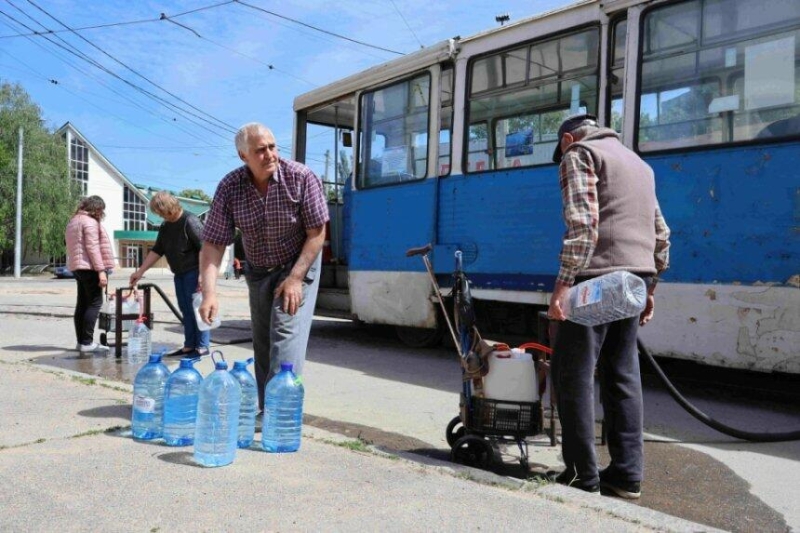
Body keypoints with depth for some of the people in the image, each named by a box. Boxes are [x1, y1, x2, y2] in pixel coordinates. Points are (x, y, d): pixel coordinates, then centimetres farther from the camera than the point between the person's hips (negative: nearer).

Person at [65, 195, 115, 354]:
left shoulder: (73, 220, 20)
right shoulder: (90, 222, -10)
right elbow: (92, 247, -19)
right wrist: (101, 270, -21)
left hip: (78, 267, 10)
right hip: (89, 267, -10)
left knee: (82, 304, 10)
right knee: (94, 303, -9)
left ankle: (81, 341, 12)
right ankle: (87, 342, -13)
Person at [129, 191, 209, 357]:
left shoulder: (190, 221, -14)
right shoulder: (166, 226, 12)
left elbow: (204, 248, -18)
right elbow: (157, 250, 16)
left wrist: (202, 275, -23)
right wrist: (140, 271, 12)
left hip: (194, 272, -8)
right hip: (179, 274, 8)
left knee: (196, 309, -6)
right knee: (186, 311, 10)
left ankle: (202, 346, 0)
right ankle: (189, 346, 17)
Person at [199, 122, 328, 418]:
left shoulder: (301, 177, -22)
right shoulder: (229, 187, -16)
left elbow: (317, 232, -17)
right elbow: (213, 244, -17)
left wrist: (295, 279, -21)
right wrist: (209, 293, -28)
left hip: (298, 267, -3)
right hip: (258, 272, 4)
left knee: (286, 334, -17)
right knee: (262, 343, 10)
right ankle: (265, 410, 23)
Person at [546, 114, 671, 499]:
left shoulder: (579, 154, 2)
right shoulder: (638, 162, 27)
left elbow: (581, 223, -14)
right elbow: (661, 234, 22)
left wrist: (563, 283, -18)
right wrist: (650, 286, 24)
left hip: (598, 276, -8)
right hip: (637, 278, 8)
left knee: (573, 372, -2)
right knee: (622, 374, 10)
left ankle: (583, 476, 0)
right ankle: (627, 476, 12)